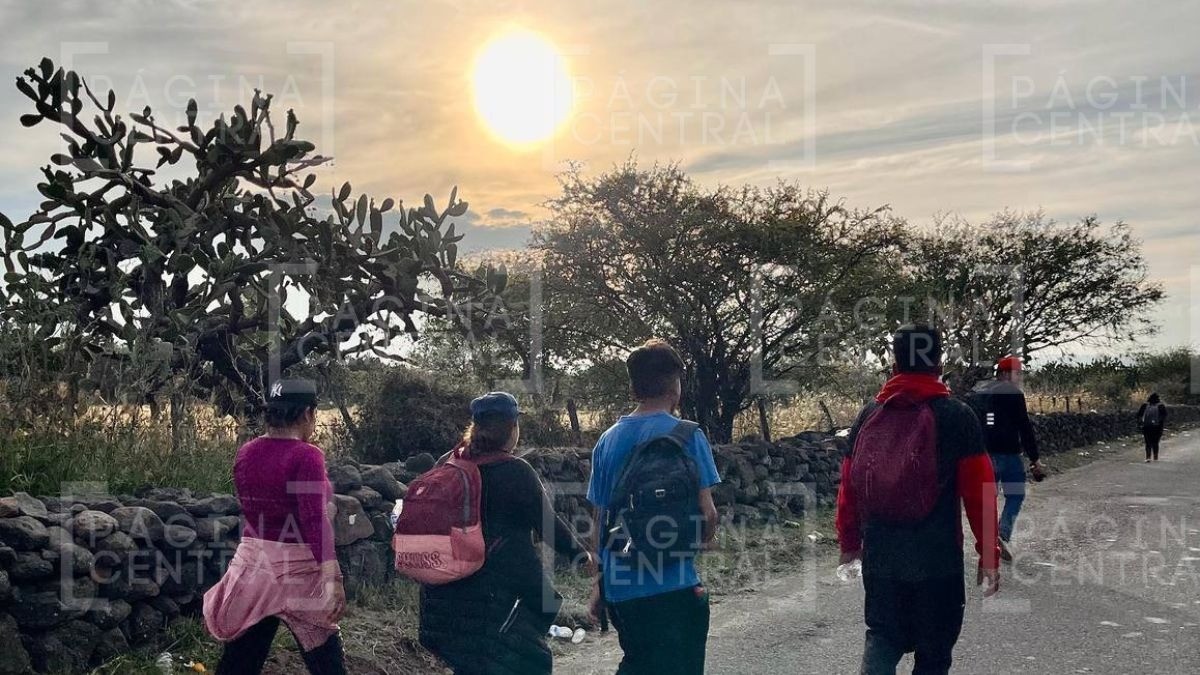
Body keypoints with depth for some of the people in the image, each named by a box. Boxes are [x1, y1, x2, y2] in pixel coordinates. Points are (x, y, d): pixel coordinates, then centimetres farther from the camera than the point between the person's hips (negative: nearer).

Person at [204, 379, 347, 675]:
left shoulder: (245, 454, 4)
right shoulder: (305, 456, -16)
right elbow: (315, 521, -24)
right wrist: (332, 577, -28)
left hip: (252, 564, 6)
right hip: (297, 571, -6)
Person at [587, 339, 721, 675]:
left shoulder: (608, 440, 5)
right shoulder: (687, 436, -9)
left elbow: (599, 520, 9)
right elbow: (707, 514, -12)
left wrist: (599, 584, 17)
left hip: (619, 587, 5)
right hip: (672, 585, -5)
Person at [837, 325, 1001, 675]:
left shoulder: (868, 415, 3)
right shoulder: (956, 415, -7)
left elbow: (848, 486, 7)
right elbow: (979, 494, -9)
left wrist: (849, 542, 18)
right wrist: (989, 554, -1)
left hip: (880, 554, 3)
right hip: (938, 556, -3)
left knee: (883, 634, 16)